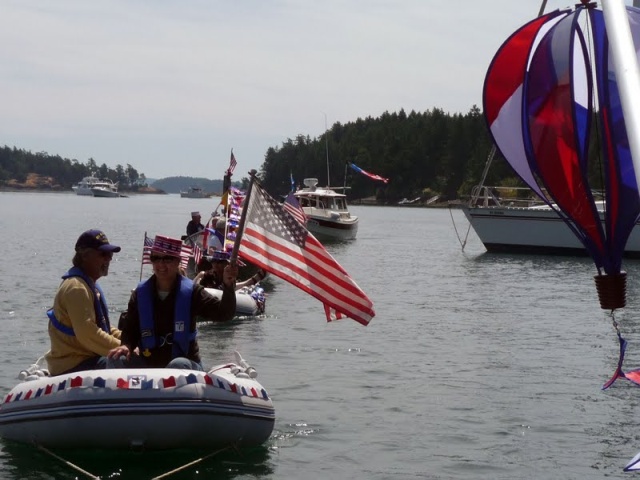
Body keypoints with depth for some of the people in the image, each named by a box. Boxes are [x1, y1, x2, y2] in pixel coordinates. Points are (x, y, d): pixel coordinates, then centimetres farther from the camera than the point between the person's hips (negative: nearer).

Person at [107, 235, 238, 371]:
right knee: (117, 360, -22)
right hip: (148, 364, 3)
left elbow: (223, 314, -12)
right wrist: (126, 345, -18)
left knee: (179, 365, -37)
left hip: (186, 364, -3)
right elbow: (130, 328, 6)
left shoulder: (191, 292, -3)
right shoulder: (141, 293, 4)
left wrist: (228, 286, -29)